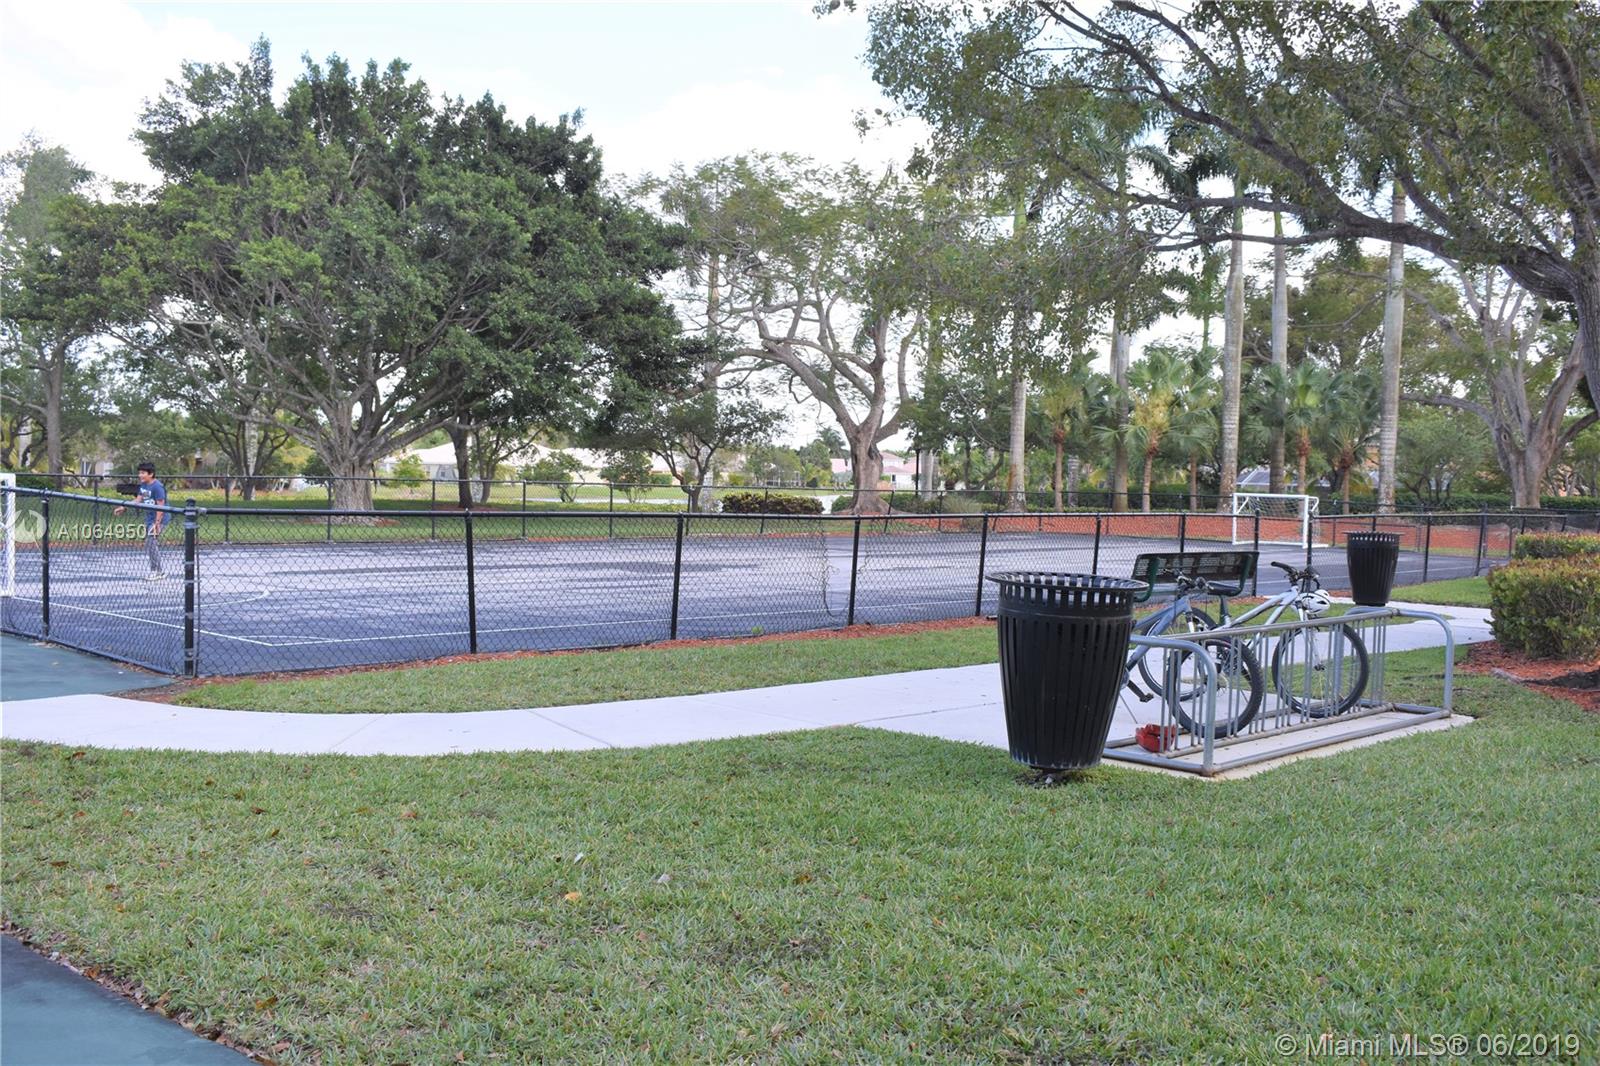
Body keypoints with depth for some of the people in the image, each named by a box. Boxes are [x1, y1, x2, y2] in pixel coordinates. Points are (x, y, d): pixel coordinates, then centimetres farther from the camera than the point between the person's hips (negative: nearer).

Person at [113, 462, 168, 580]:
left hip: (158, 519, -9)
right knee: (149, 545, 12)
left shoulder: (157, 487, -19)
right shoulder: (143, 485, 7)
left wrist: (157, 523, -24)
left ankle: (156, 571, -1)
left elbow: (160, 506, -20)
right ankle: (158, 571, 22)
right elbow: (138, 501, 14)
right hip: (149, 519, 9)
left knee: (150, 543, -11)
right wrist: (123, 508, 6)